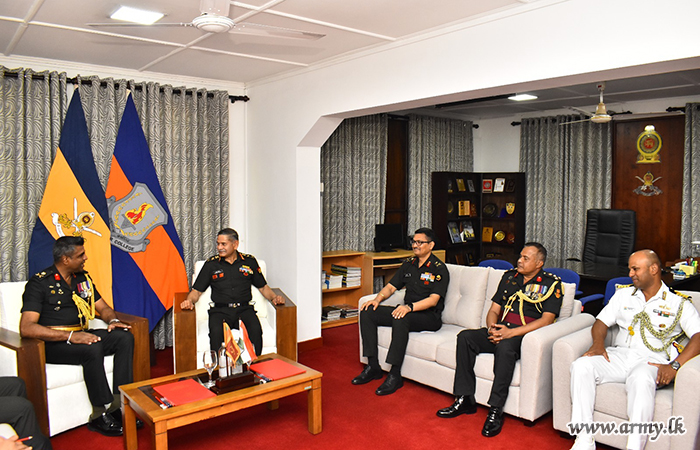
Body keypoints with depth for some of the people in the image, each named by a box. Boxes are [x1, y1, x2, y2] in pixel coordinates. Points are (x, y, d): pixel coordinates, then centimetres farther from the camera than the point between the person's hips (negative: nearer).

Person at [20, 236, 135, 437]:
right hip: (52, 343, -7)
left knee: (125, 338, -16)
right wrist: (70, 336, -31)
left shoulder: (83, 278, 11)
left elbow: (103, 308, 18)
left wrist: (113, 320, -7)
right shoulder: (39, 283, -10)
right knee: (93, 348, -34)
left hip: (81, 336, 7)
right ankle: (100, 414, -22)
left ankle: (119, 404, -19)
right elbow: (26, 328, -21)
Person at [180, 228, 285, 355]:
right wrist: (190, 300, -8)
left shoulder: (250, 261, 13)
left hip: (244, 309, 0)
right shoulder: (211, 264, 12)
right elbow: (197, 290, 13)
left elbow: (263, 287, 19)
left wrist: (274, 297, 0)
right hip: (220, 310, 0)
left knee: (255, 329, -31)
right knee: (216, 332, -33)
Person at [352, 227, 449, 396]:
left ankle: (395, 375, -29)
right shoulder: (408, 264, 14)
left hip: (430, 317, -7)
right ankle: (373, 366, -6)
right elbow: (391, 286, 17)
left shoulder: (439, 269, -7)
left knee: (401, 319, -39)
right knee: (367, 312, -9)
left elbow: (433, 300, -18)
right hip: (408, 311, 7)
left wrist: (409, 307, -33)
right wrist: (378, 299, -4)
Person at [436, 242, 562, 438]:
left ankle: (495, 411, -28)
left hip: (525, 336, -6)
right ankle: (465, 400, -14)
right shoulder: (509, 277, 17)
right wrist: (492, 328, -7)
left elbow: (546, 320, -11)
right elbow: (493, 310, 17)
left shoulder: (551, 283, 1)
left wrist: (511, 332, -20)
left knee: (505, 346, -37)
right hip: (500, 331, 6)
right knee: (465, 337, -18)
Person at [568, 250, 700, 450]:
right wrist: (598, 343, -5)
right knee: (581, 366, -24)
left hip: (651, 361, -4)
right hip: (618, 356, 4)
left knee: (641, 379, -40)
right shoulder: (623, 294, 21)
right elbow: (601, 321, 17)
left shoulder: (679, 303, 7)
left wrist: (675, 366, -20)